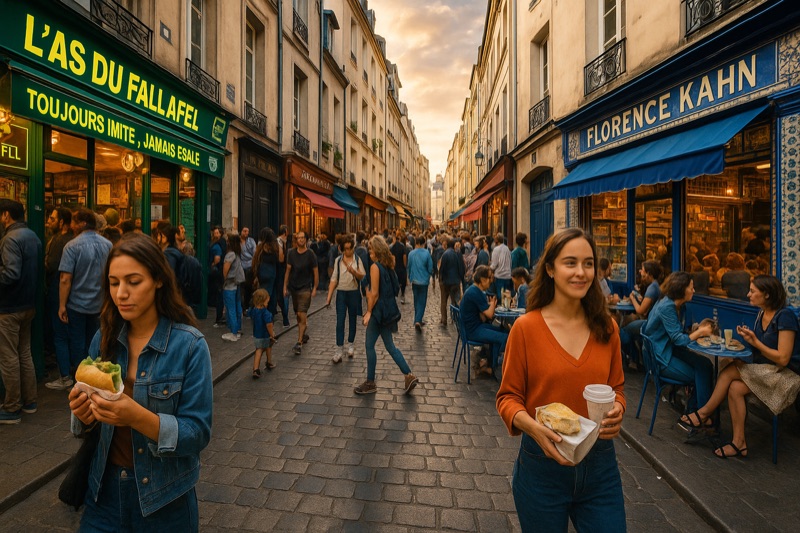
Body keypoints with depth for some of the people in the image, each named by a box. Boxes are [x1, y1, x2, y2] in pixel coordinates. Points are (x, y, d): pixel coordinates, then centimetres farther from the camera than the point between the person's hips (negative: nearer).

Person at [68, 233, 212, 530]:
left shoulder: (190, 345, -20)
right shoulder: (104, 338, -5)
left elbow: (199, 434, -19)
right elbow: (92, 424, 5)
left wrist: (139, 416, -33)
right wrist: (85, 413, -17)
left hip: (164, 495, -3)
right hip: (106, 486, 4)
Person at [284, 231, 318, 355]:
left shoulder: (310, 254, -6)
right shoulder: (292, 253, 4)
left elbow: (316, 272, -3)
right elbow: (288, 270, 7)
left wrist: (314, 288, -6)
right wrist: (285, 286, 4)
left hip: (305, 289, -4)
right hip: (293, 288, 5)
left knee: (302, 315, -12)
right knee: (298, 315, 14)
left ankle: (299, 343, -10)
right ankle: (303, 336, 33)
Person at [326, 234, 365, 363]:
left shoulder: (357, 260, 0)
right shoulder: (338, 260, 3)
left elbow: (363, 277, -6)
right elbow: (334, 279, 1)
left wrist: (354, 272, -26)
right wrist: (329, 297, -4)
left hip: (354, 293, 0)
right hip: (341, 293, 0)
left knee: (352, 320, 11)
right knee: (340, 321, -4)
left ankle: (351, 345, 27)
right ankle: (339, 349, 1)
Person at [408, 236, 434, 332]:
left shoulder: (411, 253, -3)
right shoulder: (427, 253, -12)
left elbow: (409, 267, 5)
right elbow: (430, 268, -8)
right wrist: (430, 274, 14)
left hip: (414, 280, 3)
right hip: (424, 280, -3)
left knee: (417, 301, 17)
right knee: (422, 301, 3)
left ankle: (417, 320, 26)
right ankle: (418, 321, -12)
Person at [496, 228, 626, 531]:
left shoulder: (607, 328, -3)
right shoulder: (526, 327, -15)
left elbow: (616, 387, 9)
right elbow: (508, 396, -8)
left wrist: (617, 411, -12)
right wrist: (532, 426, -26)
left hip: (600, 464, 3)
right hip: (543, 464, -2)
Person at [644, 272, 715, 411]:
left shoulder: (676, 305, 6)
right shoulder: (666, 307, -23)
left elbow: (678, 333, 7)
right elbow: (678, 339, -21)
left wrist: (699, 329, -4)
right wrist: (700, 332, -11)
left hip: (671, 349, 9)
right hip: (660, 357, -9)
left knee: (706, 365, -2)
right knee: (700, 373, -9)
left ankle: (694, 406, 11)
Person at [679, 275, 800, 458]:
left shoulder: (785, 316, -18)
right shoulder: (761, 314, 6)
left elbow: (783, 359, -21)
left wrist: (755, 341, -22)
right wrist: (748, 336, -9)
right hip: (766, 372, 7)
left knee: (732, 370, -24)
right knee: (735, 387, -20)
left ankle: (704, 413, -9)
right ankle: (738, 443, -12)